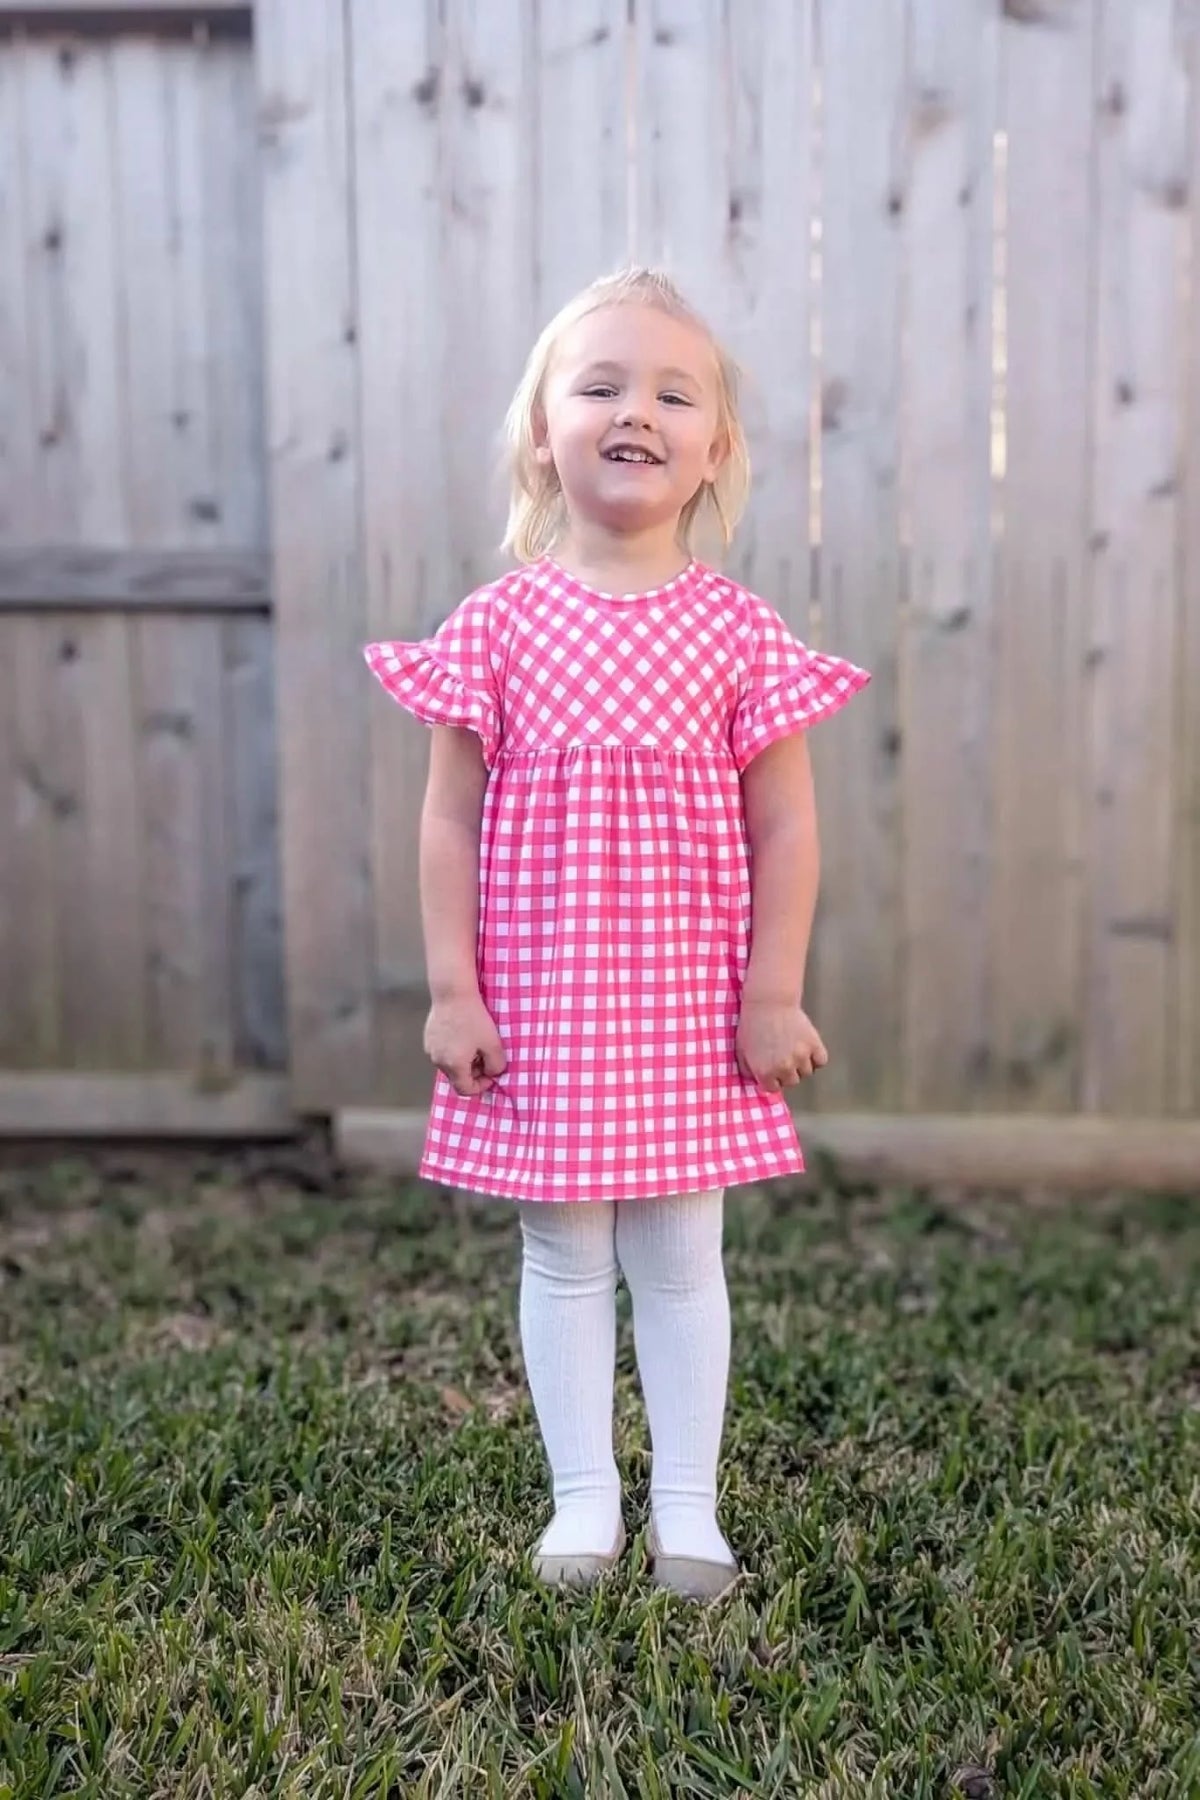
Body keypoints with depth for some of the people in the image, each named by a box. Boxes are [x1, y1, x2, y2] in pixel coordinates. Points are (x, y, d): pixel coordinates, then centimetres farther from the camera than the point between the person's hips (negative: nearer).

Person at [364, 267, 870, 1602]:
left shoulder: (738, 629, -2)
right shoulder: (499, 624, -2)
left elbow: (785, 824, 0)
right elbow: (449, 819, -1)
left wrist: (775, 993, -4)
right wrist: (450, 989, -5)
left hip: (690, 1000, 0)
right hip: (538, 994, 0)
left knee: (681, 1254, 10)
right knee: (563, 1254, 10)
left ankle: (686, 1506, 24)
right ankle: (583, 1498, 26)